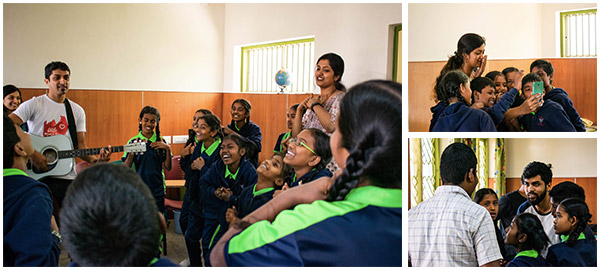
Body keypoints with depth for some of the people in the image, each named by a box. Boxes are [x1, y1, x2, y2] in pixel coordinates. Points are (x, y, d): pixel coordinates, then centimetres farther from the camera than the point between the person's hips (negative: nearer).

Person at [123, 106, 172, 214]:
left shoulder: (161, 141, 4)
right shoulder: (133, 142, 0)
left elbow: (168, 167, 3)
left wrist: (168, 149, -10)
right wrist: (132, 152, -18)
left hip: (157, 190, 1)